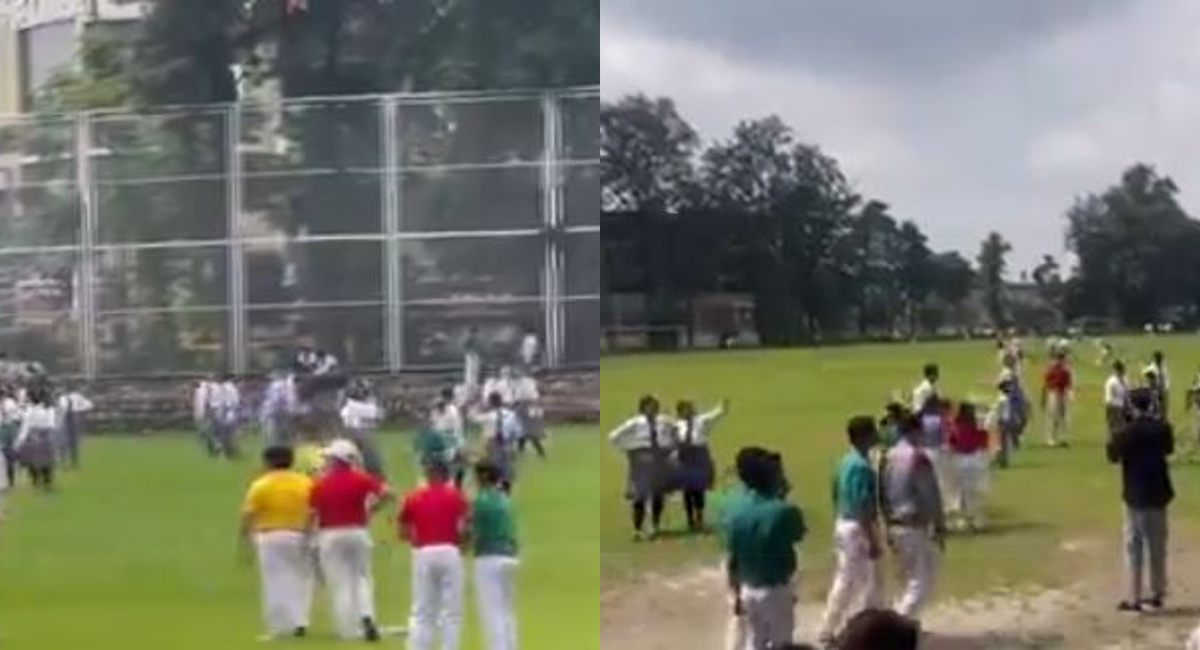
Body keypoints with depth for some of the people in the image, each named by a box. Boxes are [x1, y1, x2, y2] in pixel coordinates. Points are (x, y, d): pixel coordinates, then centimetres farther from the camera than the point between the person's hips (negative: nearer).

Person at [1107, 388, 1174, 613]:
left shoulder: (1128, 431, -16)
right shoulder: (1162, 428, 0)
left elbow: (1113, 456, -6)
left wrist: (1115, 439, 9)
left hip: (1137, 495, -5)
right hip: (1159, 493, 5)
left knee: (1134, 546, 0)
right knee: (1157, 546, 15)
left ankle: (1133, 598, -3)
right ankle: (1157, 594, 23)